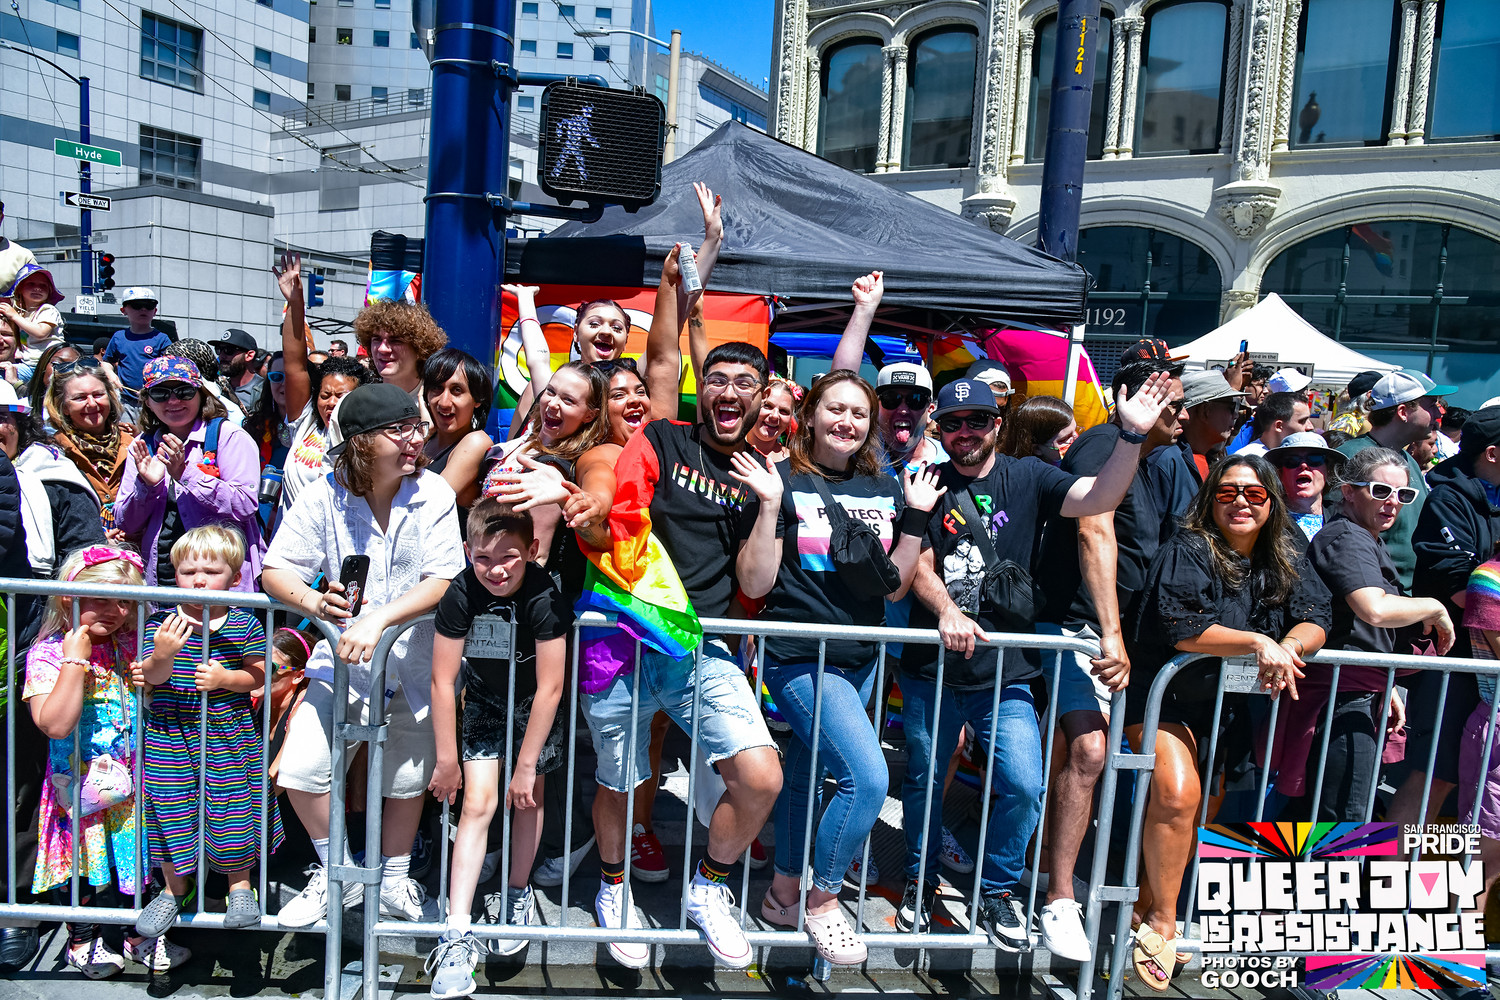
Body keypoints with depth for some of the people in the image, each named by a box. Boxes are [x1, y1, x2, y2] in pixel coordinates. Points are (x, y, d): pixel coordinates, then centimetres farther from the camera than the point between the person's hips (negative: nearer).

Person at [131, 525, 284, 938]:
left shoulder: (244, 624, -3)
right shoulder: (161, 623, -2)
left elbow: (257, 676, -1)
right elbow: (153, 677, -9)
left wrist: (225, 678, -19)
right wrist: (161, 657, -29)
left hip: (228, 734, -1)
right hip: (169, 733, 1)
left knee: (231, 807, 4)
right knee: (170, 808, 9)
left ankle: (240, 884, 25)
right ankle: (175, 888, 31)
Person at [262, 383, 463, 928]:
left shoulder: (433, 493, -12)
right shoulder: (324, 495, -10)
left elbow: (442, 580, -18)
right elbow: (274, 571, -8)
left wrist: (379, 619, -31)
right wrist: (313, 602, -29)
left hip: (416, 655, 0)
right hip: (343, 651, 0)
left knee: (407, 778, 13)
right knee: (300, 768, -10)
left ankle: (393, 880, 40)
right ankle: (338, 874, 18)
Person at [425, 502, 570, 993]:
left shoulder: (545, 597, -33)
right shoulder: (461, 593, -27)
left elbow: (550, 688, -25)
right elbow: (443, 681, -17)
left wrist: (526, 765, -19)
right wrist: (446, 761, -10)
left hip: (536, 703, -1)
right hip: (485, 697, 1)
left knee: (528, 796, 5)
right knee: (478, 801, -7)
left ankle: (519, 893, 30)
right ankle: (457, 935, -4)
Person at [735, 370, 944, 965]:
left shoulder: (885, 490, 7)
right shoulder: (785, 482, -8)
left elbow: (895, 586, 7)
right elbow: (754, 584, -12)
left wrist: (915, 517, -2)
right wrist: (769, 503, -20)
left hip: (860, 659, 6)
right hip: (799, 655, -5)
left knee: (804, 774, 17)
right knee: (868, 777, -16)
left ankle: (784, 894, 37)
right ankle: (821, 898, 9)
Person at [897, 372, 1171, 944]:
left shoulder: (1026, 479, 3)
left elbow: (1097, 497, -12)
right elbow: (919, 562, -6)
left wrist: (1133, 435, -25)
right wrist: (947, 613, -23)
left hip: (1005, 676, 0)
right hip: (931, 670, 1)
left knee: (1024, 787, -8)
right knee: (922, 780, 12)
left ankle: (998, 889, 18)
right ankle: (921, 881, 37)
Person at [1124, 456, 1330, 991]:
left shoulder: (1287, 563, 10)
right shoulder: (1186, 552, -11)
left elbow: (1317, 618, 1)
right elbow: (1179, 626, -22)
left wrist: (1288, 647, -21)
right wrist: (1257, 642, -27)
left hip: (1232, 707, 7)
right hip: (1165, 694, -7)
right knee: (1177, 793, -25)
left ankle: (1149, 907, 18)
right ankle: (1161, 923, -8)